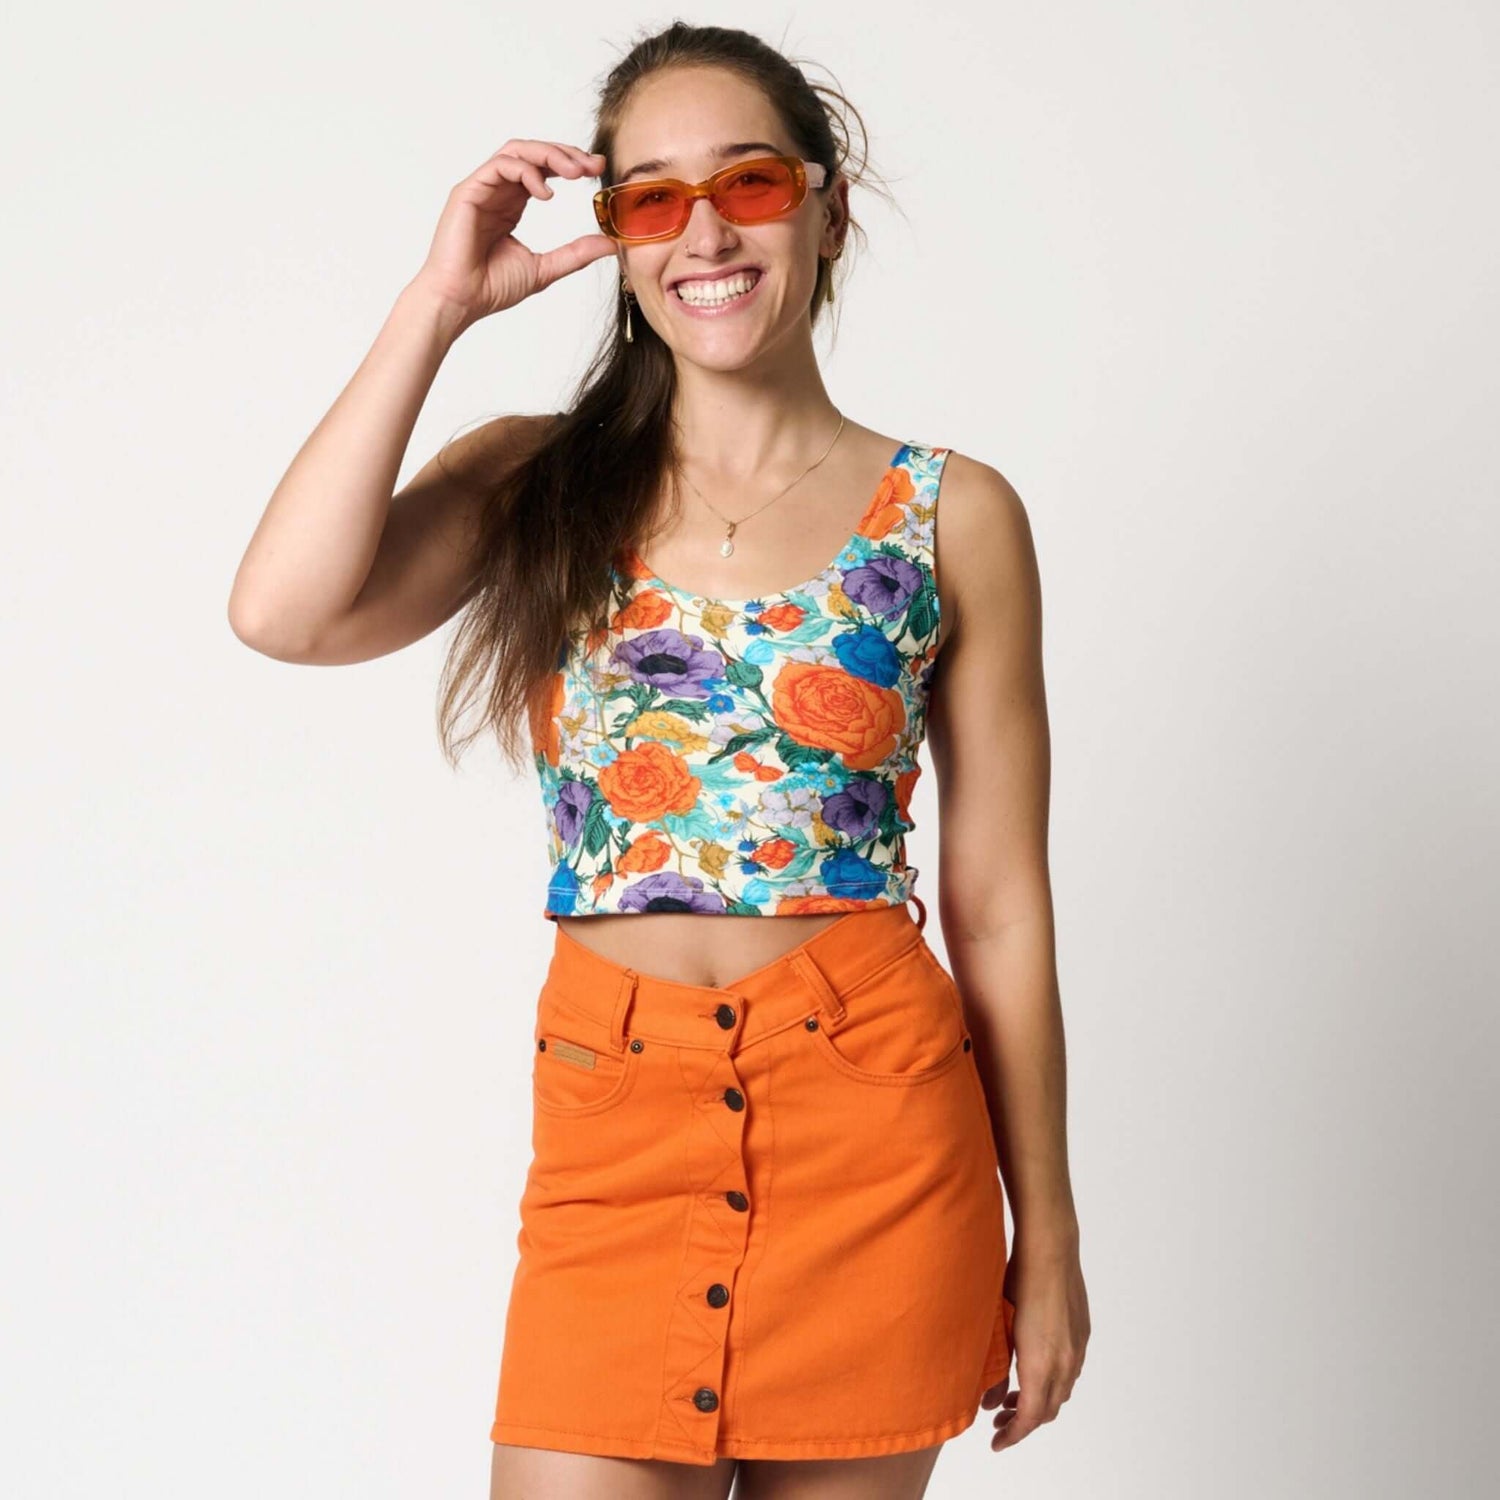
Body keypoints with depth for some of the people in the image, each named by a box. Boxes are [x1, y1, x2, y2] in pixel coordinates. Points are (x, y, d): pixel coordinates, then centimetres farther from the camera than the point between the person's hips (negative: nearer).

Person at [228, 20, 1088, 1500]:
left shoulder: (951, 516, 2)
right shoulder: (540, 483, 6)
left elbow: (999, 903, 4)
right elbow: (287, 610, -14)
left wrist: (1046, 1239, 6)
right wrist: (441, 303, -8)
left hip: (873, 1116, 0)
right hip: (613, 1111, 1)